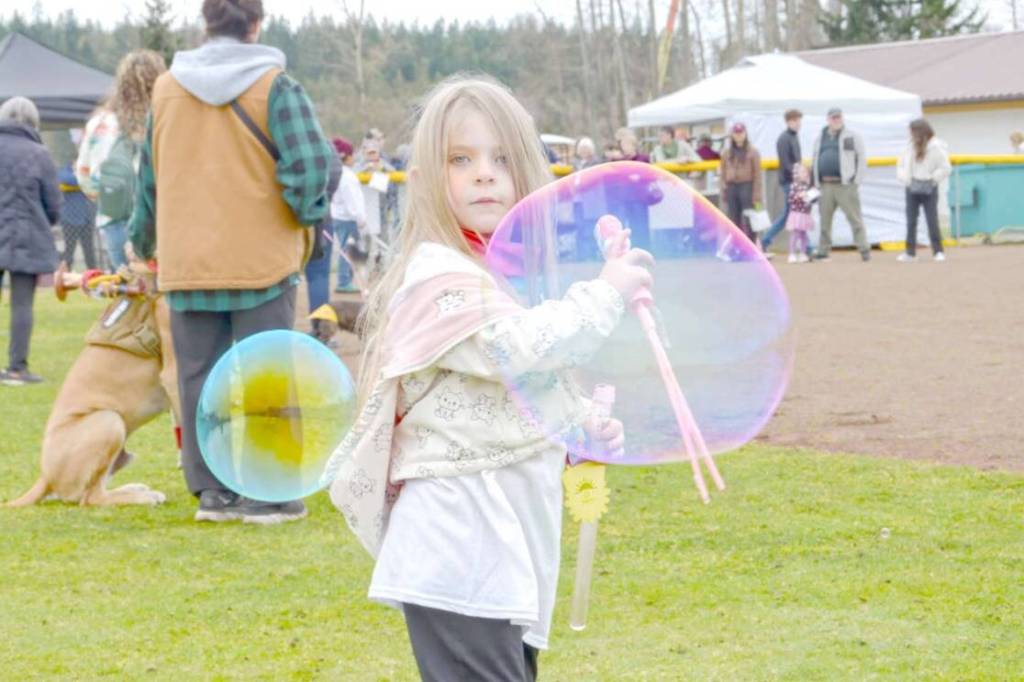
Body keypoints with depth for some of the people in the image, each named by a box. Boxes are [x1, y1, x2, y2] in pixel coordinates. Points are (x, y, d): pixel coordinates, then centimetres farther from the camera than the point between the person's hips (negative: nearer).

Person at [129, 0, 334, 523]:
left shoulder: (166, 88, 6)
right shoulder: (275, 87, -8)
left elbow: (149, 176, 14)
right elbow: (309, 164, -16)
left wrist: (142, 243, 27)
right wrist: (308, 214, 4)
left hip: (186, 261, 4)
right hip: (262, 260, -4)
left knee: (200, 376, 10)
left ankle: (212, 489, 13)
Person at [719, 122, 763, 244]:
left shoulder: (752, 152, -1)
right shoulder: (727, 153, 10)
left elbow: (757, 175, -5)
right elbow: (723, 174, 11)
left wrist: (757, 195, -10)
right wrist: (724, 194, 6)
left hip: (747, 187, -4)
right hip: (732, 188, 4)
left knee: (749, 222, -4)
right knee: (734, 222, 7)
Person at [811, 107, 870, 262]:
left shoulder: (852, 137, 3)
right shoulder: (820, 139, 16)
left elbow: (862, 159, 0)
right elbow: (815, 161, 21)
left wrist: (857, 180, -8)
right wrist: (816, 183, 13)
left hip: (845, 185, -4)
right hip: (825, 185, 4)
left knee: (854, 218, -7)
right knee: (824, 219, 7)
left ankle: (864, 250, -6)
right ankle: (823, 251, 14)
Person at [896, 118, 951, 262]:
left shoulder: (936, 147, -9)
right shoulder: (911, 147, 4)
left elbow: (945, 168, -9)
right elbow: (901, 164, 13)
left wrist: (932, 179, -9)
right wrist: (904, 179, 1)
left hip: (929, 190, -5)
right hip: (912, 189, 5)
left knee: (932, 221, -3)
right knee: (911, 222, 6)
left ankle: (938, 251, 3)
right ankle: (910, 252, 12)